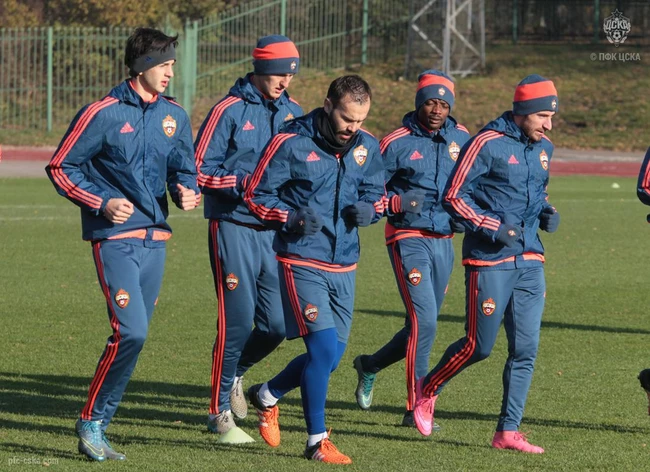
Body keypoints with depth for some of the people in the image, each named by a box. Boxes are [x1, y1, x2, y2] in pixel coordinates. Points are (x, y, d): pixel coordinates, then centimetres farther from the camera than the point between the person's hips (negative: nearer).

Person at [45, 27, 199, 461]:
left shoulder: (174, 116, 9)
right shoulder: (103, 114, -7)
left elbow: (184, 169, 17)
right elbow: (60, 168, -3)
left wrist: (188, 192, -6)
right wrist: (102, 202, -14)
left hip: (155, 240, 6)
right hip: (116, 238, -6)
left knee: (135, 335, 6)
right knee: (131, 332, -18)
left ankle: (98, 427, 16)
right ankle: (91, 423, -5)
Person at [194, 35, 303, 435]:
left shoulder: (293, 112, 10)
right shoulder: (229, 111, -6)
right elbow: (200, 171, -7)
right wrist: (243, 182, -18)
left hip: (277, 230, 5)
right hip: (234, 226, -5)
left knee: (277, 323, 2)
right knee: (238, 320, -6)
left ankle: (236, 371, 30)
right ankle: (220, 409, 6)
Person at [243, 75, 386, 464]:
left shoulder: (367, 147, 4)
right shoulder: (291, 144, -11)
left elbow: (377, 193, 16)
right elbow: (257, 195, -6)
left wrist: (369, 209, -7)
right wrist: (292, 218, -22)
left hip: (344, 266, 6)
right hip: (302, 262, -6)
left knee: (331, 355, 10)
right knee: (324, 346, -16)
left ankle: (268, 395, 35)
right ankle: (317, 442, -5)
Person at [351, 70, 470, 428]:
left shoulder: (461, 138, 7)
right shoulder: (396, 143, -7)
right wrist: (399, 202, -21)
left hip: (444, 240, 6)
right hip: (408, 238, -6)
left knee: (423, 325, 11)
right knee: (424, 320, -16)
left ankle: (370, 366, 37)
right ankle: (417, 408, -10)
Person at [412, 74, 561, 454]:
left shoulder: (544, 149, 10)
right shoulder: (488, 144, -12)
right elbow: (453, 196, -10)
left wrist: (546, 212, 5)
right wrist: (492, 227, -18)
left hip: (530, 261, 6)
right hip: (490, 261, -6)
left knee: (526, 349, 1)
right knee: (479, 347, -1)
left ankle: (508, 431, 7)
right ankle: (427, 389, 25)